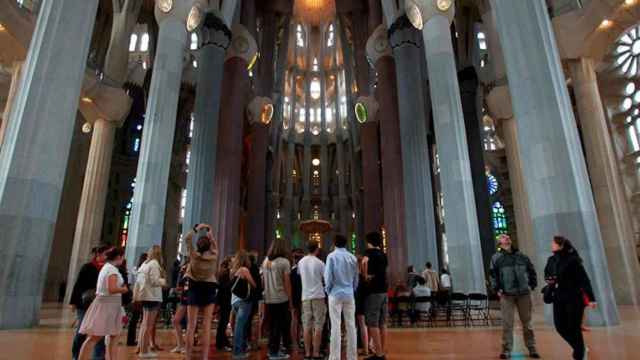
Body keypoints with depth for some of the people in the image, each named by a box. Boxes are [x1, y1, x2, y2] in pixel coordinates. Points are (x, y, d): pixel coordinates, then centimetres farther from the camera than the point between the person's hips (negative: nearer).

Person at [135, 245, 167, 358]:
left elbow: (138, 280, 15)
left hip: (145, 296, 9)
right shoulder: (154, 263, -12)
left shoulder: (144, 264, 15)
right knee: (148, 324, -3)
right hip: (152, 297, -9)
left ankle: (143, 347, 22)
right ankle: (144, 351, 1)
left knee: (146, 324, 16)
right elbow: (155, 281, -19)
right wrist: (163, 281, 0)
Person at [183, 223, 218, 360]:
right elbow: (215, 245, 14)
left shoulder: (194, 255, -10)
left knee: (191, 325, 4)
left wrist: (197, 228, 11)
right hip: (209, 290, 0)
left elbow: (187, 238, 3)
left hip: (195, 290, 0)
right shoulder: (213, 256, -7)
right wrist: (209, 231, 16)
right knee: (206, 325, 2)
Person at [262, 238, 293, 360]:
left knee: (272, 325, 13)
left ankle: (272, 350, 19)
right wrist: (290, 301, -5)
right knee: (281, 325, 5)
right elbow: (287, 282, -10)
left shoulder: (265, 261, 8)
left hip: (268, 299, 5)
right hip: (281, 299, -5)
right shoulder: (284, 261, -9)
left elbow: (263, 281, 10)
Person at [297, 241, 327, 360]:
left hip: (305, 296, 4)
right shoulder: (319, 263, -9)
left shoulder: (301, 262, 3)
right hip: (318, 296, -4)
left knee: (307, 326, 9)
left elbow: (299, 275, 12)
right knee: (318, 326, 3)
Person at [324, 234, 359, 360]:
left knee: (336, 326, -1)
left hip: (336, 294, -4)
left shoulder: (332, 256, -6)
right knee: (351, 325, 8)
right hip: (349, 295, 4)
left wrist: (328, 290, 6)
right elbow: (356, 278, 10)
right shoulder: (353, 258, 7)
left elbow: (328, 277, -10)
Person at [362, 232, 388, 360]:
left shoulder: (370, 252, -7)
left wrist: (366, 276, -14)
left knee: (373, 324, -3)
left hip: (374, 291, -8)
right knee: (382, 323, 10)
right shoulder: (383, 255, 15)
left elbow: (364, 261, -27)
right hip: (384, 291, 8)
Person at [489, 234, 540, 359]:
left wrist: (532, 285, 9)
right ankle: (507, 349, 5)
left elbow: (532, 271, 17)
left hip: (524, 294, 3)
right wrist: (497, 289, -8)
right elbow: (492, 275, -1)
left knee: (527, 322, 12)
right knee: (507, 323, -2)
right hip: (507, 295, -2)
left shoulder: (522, 256, 9)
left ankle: (532, 348, 24)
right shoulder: (496, 258, 0)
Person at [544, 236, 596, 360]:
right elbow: (547, 273, 22)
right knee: (560, 326, 6)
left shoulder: (572, 260, -13)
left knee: (574, 328, 0)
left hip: (574, 298, -6)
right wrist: (548, 280, 0)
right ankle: (581, 349, 30)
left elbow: (584, 279, -15)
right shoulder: (551, 260, 6)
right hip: (559, 298, 6)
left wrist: (591, 298, -20)